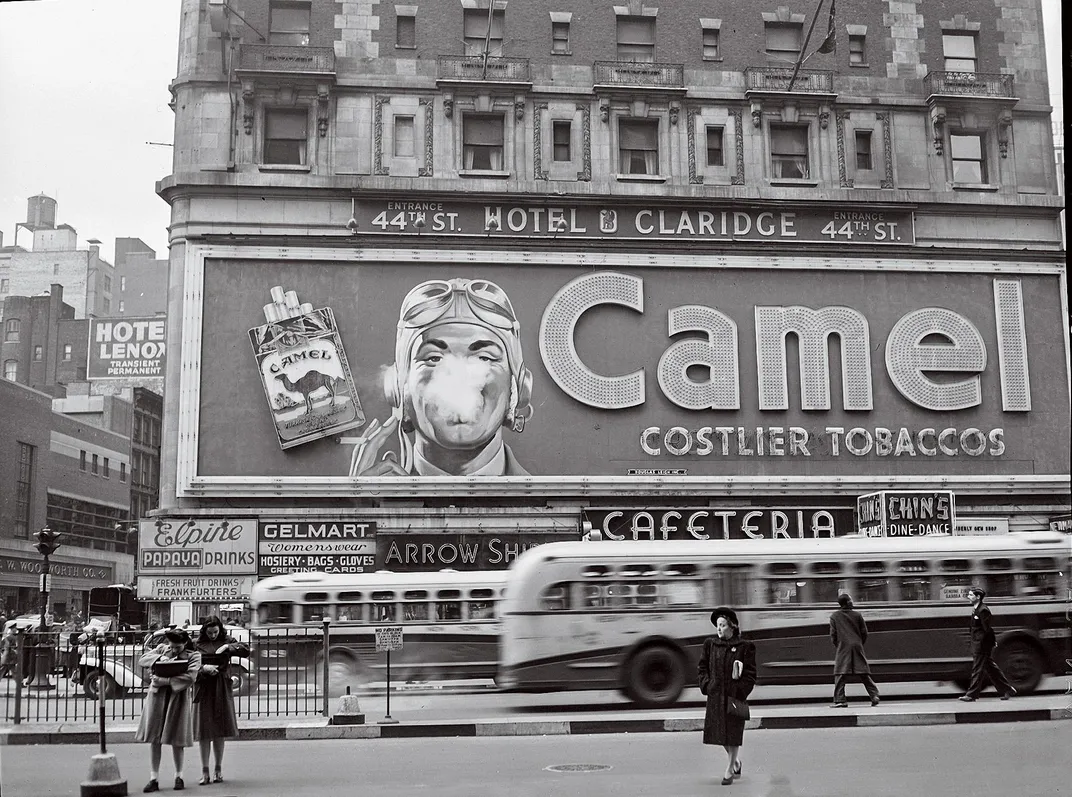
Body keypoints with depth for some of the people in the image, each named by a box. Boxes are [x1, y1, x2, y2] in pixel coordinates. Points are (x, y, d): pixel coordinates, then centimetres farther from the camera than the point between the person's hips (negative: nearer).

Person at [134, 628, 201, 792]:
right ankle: (154, 778, 9)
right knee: (154, 739, 2)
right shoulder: (161, 649, 9)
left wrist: (166, 681, -21)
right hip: (157, 697, 2)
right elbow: (142, 660, 2)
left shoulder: (193, 656, -1)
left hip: (178, 698, -2)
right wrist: (159, 658, -15)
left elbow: (190, 677, -16)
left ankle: (179, 776, 22)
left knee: (176, 740, 4)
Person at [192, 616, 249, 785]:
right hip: (203, 689, -2)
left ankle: (219, 769, 15)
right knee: (204, 730, -1)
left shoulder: (227, 641, 7)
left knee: (220, 729, 6)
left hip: (222, 689, 2)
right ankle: (204, 771, 6)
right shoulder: (197, 645, 0)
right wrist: (203, 668, -22)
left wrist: (227, 647, -12)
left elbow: (246, 650, -1)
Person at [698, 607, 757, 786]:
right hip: (715, 695, 4)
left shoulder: (744, 647, -5)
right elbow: (702, 668, 10)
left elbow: (750, 674, -4)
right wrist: (706, 684, -4)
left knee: (733, 732, 0)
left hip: (735, 695, -4)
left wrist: (740, 691, -13)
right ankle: (736, 762, 33)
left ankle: (729, 771, 11)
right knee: (719, 730, 9)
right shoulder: (710, 644, 4)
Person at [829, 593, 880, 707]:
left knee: (840, 675, -3)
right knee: (864, 673, 8)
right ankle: (874, 696, 6)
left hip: (843, 647, -2)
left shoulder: (834, 616, 1)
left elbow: (833, 634, 1)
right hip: (857, 647, 2)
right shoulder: (857, 615, 4)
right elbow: (864, 632, 6)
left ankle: (840, 700, -9)